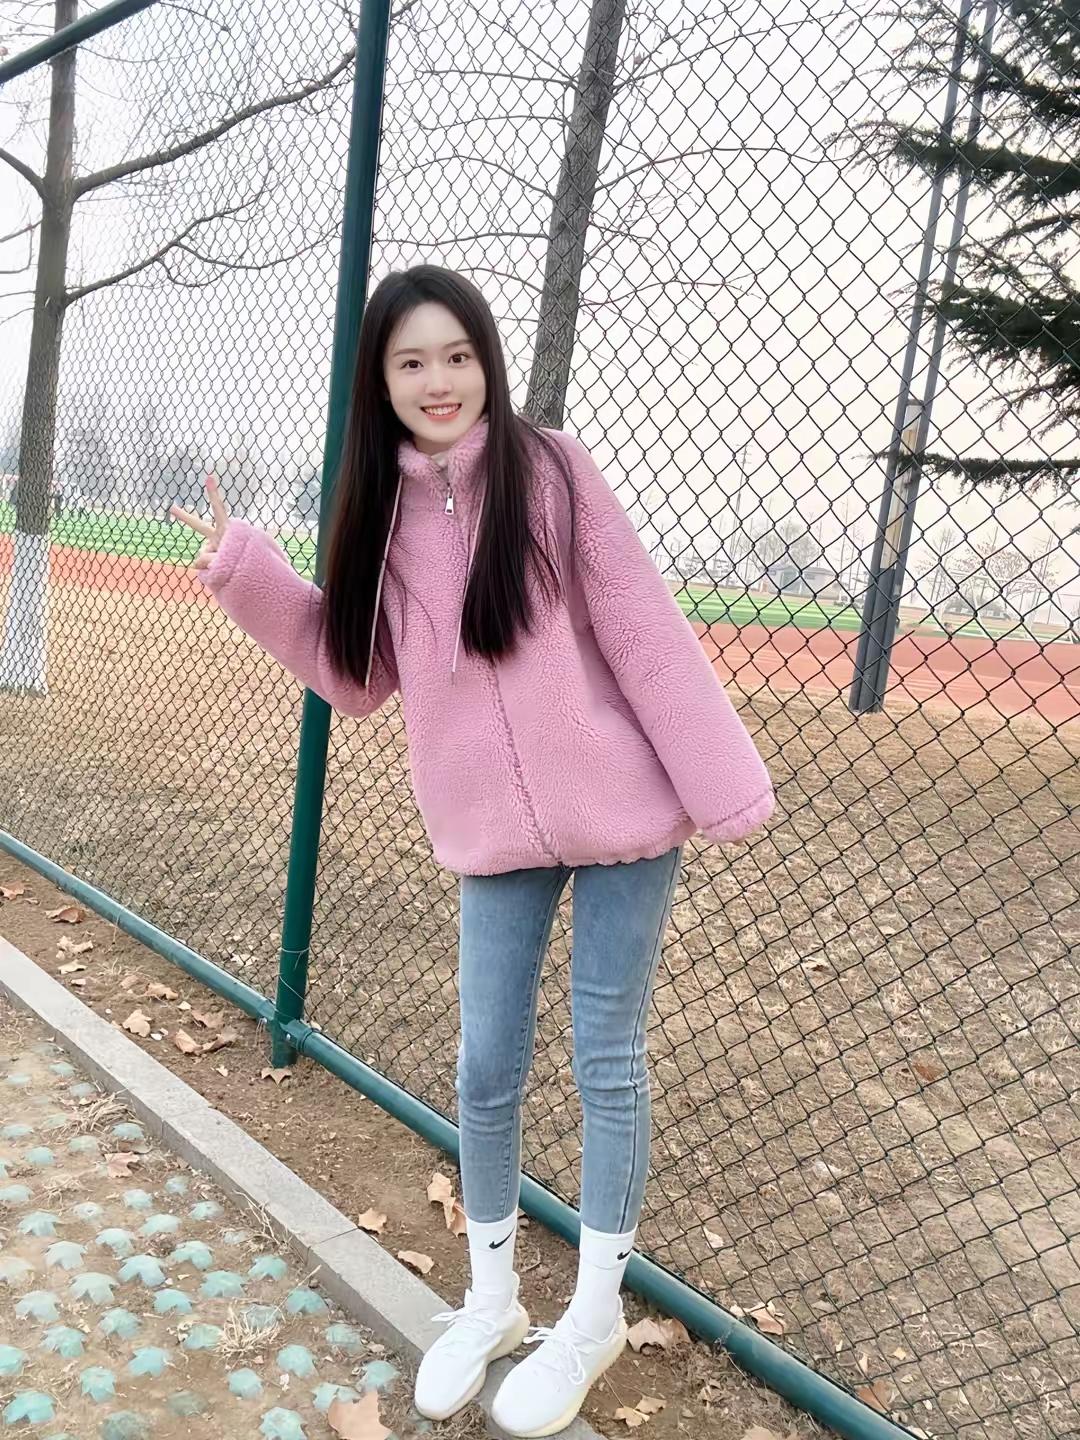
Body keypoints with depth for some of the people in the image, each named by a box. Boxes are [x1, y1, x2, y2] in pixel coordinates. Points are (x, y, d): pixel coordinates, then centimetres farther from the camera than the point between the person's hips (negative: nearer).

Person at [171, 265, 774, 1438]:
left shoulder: (549, 471, -9)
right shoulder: (381, 508, 4)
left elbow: (644, 632, -11)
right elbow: (356, 674, 8)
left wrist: (723, 786, -12)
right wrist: (245, 572, 0)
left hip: (620, 814, -3)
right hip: (495, 833, 4)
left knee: (606, 1065, 7)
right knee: (486, 1069, 10)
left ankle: (596, 1313, 28)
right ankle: (491, 1299, 34)